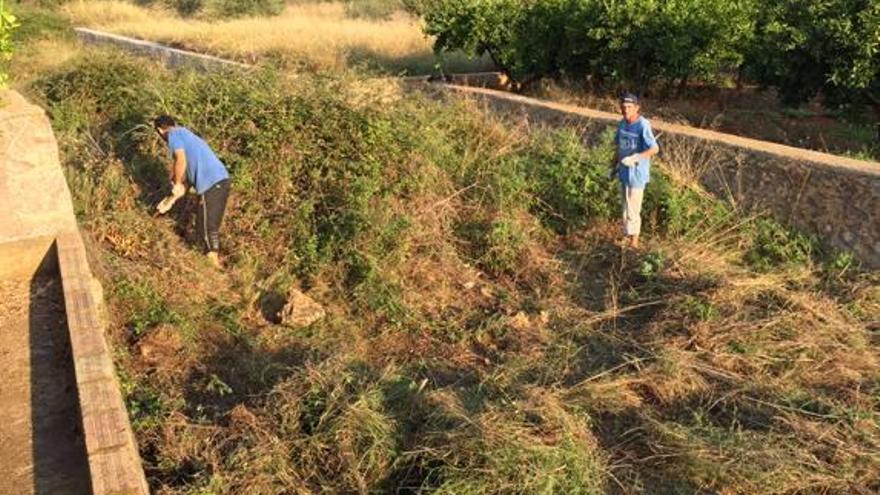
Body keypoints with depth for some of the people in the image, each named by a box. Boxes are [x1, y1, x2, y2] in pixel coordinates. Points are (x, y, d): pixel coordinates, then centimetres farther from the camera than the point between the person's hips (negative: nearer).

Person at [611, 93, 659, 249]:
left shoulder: (643, 125, -20)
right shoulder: (622, 124, 3)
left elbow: (655, 148, -25)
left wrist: (635, 158, -35)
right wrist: (614, 166, 17)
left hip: (637, 173, -7)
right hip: (624, 171, 7)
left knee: (633, 209, 0)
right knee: (626, 206, 19)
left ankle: (634, 242, 14)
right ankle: (627, 236, 33)